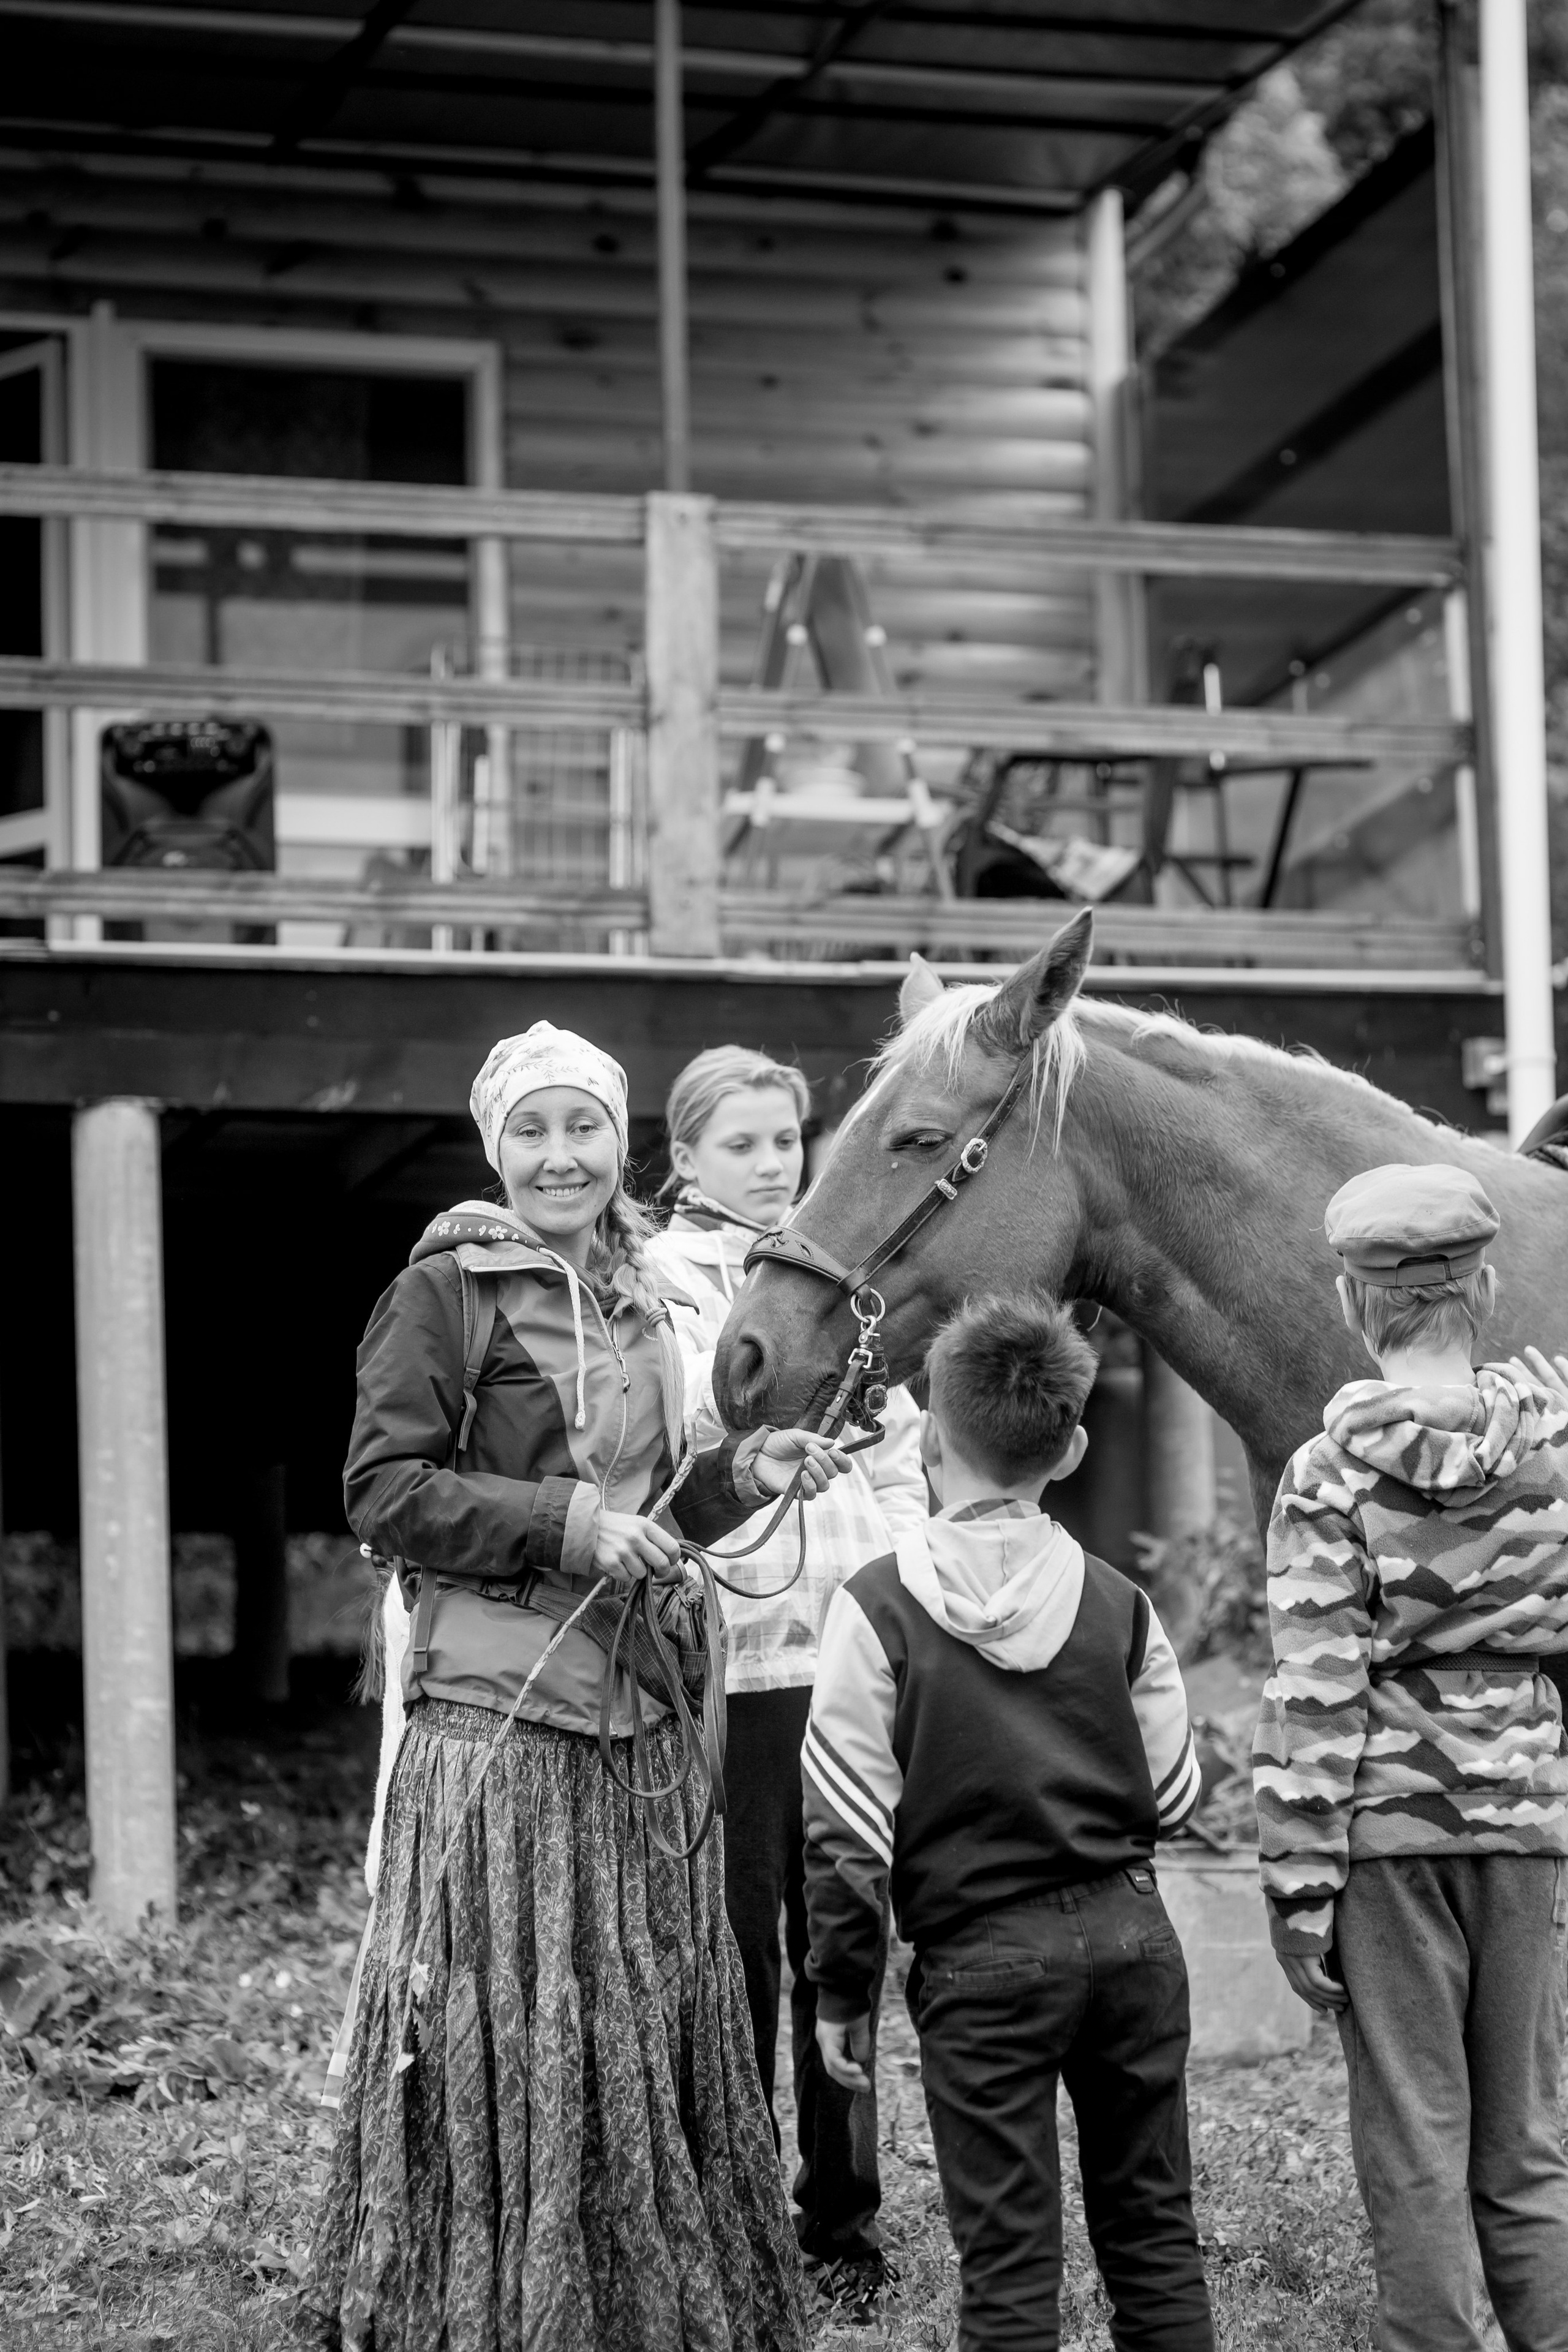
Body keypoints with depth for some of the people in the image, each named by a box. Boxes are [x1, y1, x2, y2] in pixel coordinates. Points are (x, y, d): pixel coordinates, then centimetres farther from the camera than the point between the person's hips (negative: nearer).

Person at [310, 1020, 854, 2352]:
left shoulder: (636, 1300, 15)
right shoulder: (449, 1288, -7)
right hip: (500, 1710, -7)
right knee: (505, 2045, -3)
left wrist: (740, 1478, 5)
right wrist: (569, 1524, -17)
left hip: (640, 1718, 7)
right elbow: (383, 1491, -12)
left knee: (656, 2035, 11)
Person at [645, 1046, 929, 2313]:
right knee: (736, 1961, 1)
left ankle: (843, 2222, 20)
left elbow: (901, 1464, 16)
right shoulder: (658, 1284, -2)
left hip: (854, 1658, 4)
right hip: (730, 1665, -4)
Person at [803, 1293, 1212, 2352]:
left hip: (981, 1957, -3)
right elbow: (1174, 1794, 7)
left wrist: (842, 1993, 1)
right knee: (1155, 2236, 14)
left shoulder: (881, 1604, -7)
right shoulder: (1118, 1602, 2)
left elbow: (848, 1825, -7)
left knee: (1011, 2264, 3)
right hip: (1132, 1930, 3)